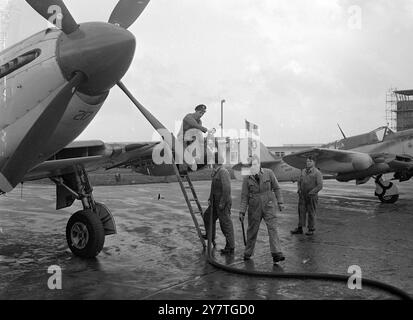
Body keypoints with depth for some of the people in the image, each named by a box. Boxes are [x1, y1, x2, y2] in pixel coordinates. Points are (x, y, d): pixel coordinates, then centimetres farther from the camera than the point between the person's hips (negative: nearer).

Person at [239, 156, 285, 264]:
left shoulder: (268, 173, -5)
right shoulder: (247, 179, -5)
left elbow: (276, 188, 4)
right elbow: (244, 196, -2)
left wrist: (280, 202, 0)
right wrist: (242, 212, -6)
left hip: (268, 206, -1)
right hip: (254, 207, 1)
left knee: (272, 228, -11)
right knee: (252, 230, 9)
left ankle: (276, 254, -14)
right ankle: (248, 253, 27)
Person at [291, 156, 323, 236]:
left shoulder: (317, 173, -8)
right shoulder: (303, 171, 10)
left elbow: (320, 186, -13)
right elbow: (299, 182, 19)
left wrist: (310, 193, -17)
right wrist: (299, 189, 2)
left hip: (312, 196, -5)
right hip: (302, 196, 5)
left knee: (311, 213, 2)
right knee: (301, 211, 4)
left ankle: (311, 229, 11)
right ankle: (300, 228, 8)